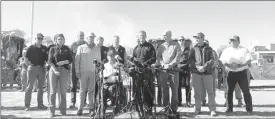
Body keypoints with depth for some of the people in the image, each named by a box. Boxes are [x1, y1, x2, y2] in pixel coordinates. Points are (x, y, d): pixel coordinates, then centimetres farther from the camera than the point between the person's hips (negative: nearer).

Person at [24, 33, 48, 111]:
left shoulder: (44, 48, 9)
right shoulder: (31, 48, -1)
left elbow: (47, 58, 13)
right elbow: (26, 58, 0)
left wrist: (45, 64, 0)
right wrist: (30, 64, -8)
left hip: (41, 68, 4)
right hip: (32, 68, -4)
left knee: (41, 87, 9)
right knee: (29, 87, -2)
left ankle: (40, 104, 18)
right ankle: (27, 105, 3)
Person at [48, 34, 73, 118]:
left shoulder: (66, 49, 11)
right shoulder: (52, 49, 9)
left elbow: (71, 59, 7)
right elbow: (50, 61, 1)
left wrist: (63, 62, -12)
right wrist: (55, 70, -12)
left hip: (64, 70, 0)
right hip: (53, 70, 0)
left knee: (63, 91, -1)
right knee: (53, 91, -2)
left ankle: (63, 110, 7)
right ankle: (52, 111, 4)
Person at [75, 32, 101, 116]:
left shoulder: (97, 48, 12)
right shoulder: (81, 48, 5)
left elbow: (99, 60, 17)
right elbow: (77, 60, 4)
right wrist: (77, 71, -3)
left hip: (93, 72, 2)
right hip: (83, 71, -2)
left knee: (91, 90, 3)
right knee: (82, 90, -2)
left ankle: (91, 108, 10)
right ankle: (80, 109, 2)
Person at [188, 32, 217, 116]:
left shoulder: (209, 49, 8)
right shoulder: (193, 49, 11)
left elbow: (212, 60, -1)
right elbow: (190, 60, 1)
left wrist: (204, 67, -16)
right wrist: (197, 67, -14)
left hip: (207, 72, -1)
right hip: (196, 72, 1)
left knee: (210, 91, -1)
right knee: (197, 92, 5)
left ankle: (212, 109, 6)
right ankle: (197, 109, 15)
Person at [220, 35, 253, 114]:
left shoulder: (244, 50, 3)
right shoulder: (226, 50, 10)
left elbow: (249, 61, -4)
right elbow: (222, 60, 4)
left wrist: (239, 65, -17)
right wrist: (229, 65, -14)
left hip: (242, 73, -2)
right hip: (231, 73, 2)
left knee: (246, 91, -2)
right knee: (229, 91, 6)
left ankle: (249, 109, 9)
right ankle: (229, 108, 16)